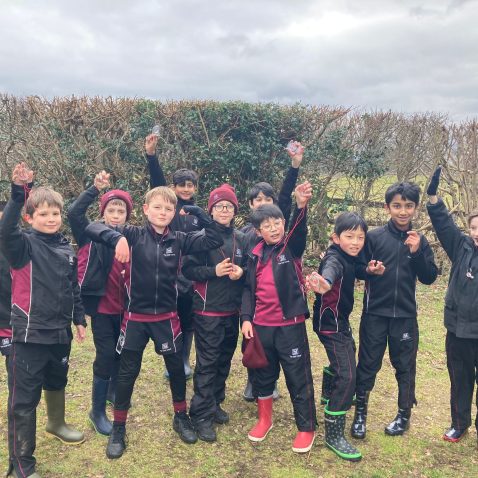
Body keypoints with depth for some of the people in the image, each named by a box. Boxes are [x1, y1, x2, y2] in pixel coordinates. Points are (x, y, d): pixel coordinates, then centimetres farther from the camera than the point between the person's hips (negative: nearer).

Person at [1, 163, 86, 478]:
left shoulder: (66, 248, 6)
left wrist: (80, 319, 14)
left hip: (60, 332, 6)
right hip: (30, 334, -6)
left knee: (57, 382, 27)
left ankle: (57, 423, 53)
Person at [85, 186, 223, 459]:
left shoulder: (179, 240, -1)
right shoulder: (134, 234, -7)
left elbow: (215, 240, -2)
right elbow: (93, 228, -15)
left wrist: (198, 212, -9)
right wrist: (117, 238, -34)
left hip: (167, 317, 2)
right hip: (135, 317, -2)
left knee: (177, 368, 14)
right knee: (127, 372, 9)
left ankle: (181, 418, 36)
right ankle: (119, 428, 26)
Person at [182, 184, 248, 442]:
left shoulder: (240, 238, 7)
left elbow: (248, 268, 14)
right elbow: (187, 270, -10)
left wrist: (241, 272, -8)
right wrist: (214, 271, -22)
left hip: (232, 310, 5)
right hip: (207, 310, -5)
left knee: (225, 360, 15)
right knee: (207, 363, -2)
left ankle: (215, 403, 31)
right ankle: (202, 414, 8)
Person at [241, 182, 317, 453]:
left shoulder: (292, 247, -5)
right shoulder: (257, 255, 5)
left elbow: (300, 230, -26)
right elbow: (249, 289, 9)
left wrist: (302, 205, -43)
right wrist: (246, 318, 0)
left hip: (290, 324, -4)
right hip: (261, 326, 4)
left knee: (298, 378, 6)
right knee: (263, 375, 17)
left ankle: (307, 429, 22)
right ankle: (265, 419, 38)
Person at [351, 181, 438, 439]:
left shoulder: (419, 241, 3)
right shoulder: (374, 236, -6)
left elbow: (429, 278, 0)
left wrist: (417, 253, -13)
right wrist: (370, 270, -25)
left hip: (405, 316, 2)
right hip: (374, 314, -2)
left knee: (405, 367, 14)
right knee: (367, 365, 6)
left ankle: (404, 415, 31)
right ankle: (360, 413, 23)